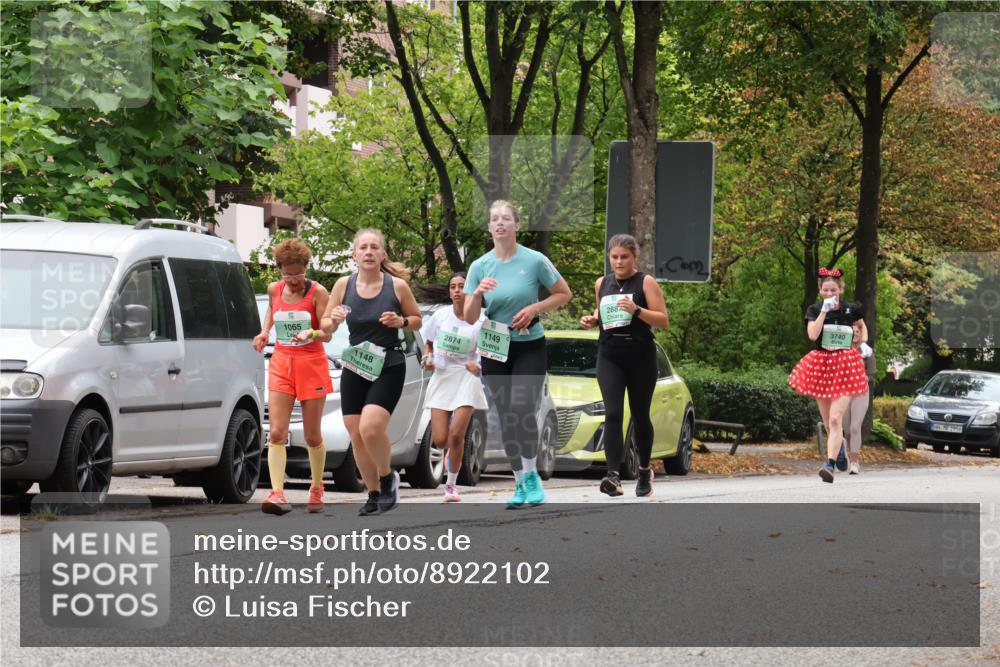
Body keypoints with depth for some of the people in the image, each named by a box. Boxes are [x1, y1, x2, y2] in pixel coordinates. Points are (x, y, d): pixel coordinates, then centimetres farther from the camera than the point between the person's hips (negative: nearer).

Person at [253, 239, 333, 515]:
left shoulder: (317, 292, -8)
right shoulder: (274, 289, 4)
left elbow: (327, 334, -10)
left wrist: (311, 333, -31)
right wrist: (265, 332, 12)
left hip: (312, 365, -3)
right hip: (281, 364, 3)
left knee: (312, 436, 6)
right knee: (277, 433, -12)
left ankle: (317, 489, 26)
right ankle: (277, 493, -20)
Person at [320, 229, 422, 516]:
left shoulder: (397, 286, -6)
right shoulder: (343, 285, 0)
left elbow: (417, 320, 7)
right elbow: (325, 326, 8)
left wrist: (401, 322, -14)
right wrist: (333, 320, -15)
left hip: (388, 368, -4)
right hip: (354, 370, 4)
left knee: (370, 428, -22)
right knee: (357, 436, 3)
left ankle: (388, 477, 4)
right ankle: (374, 495, 21)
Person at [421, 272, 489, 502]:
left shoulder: (480, 322, -5)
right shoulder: (440, 316, 3)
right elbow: (428, 342, 17)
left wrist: (479, 366, -15)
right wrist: (427, 357, -3)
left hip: (466, 378, -2)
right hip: (441, 378, 3)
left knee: (456, 435, -13)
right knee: (440, 440, -5)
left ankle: (451, 484, 6)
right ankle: (451, 450, 34)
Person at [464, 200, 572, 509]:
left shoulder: (535, 260, -7)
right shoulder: (479, 266, 0)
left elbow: (564, 294, 2)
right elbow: (469, 318, 0)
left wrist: (534, 309, -13)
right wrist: (477, 294, -20)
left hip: (529, 347, -3)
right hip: (494, 350, 3)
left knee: (521, 410, -21)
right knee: (505, 419, 5)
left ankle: (531, 475, -4)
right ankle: (519, 483, 16)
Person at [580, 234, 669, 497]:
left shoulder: (646, 282, -2)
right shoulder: (602, 284, 10)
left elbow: (663, 321, -6)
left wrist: (636, 310, -21)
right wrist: (592, 320, 4)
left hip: (641, 357, -2)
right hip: (609, 357, 2)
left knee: (640, 416, 9)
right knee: (613, 414, -14)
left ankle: (645, 470, 31)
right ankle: (614, 476, -25)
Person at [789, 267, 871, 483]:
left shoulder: (851, 310, 2)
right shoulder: (814, 310, 2)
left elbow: (862, 325, 25)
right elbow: (812, 335, -15)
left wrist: (863, 343, 8)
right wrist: (824, 310, -18)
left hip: (845, 367, -2)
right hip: (820, 365, 2)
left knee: (835, 419, -17)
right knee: (828, 423, 12)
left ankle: (830, 465, -25)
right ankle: (840, 444, 42)